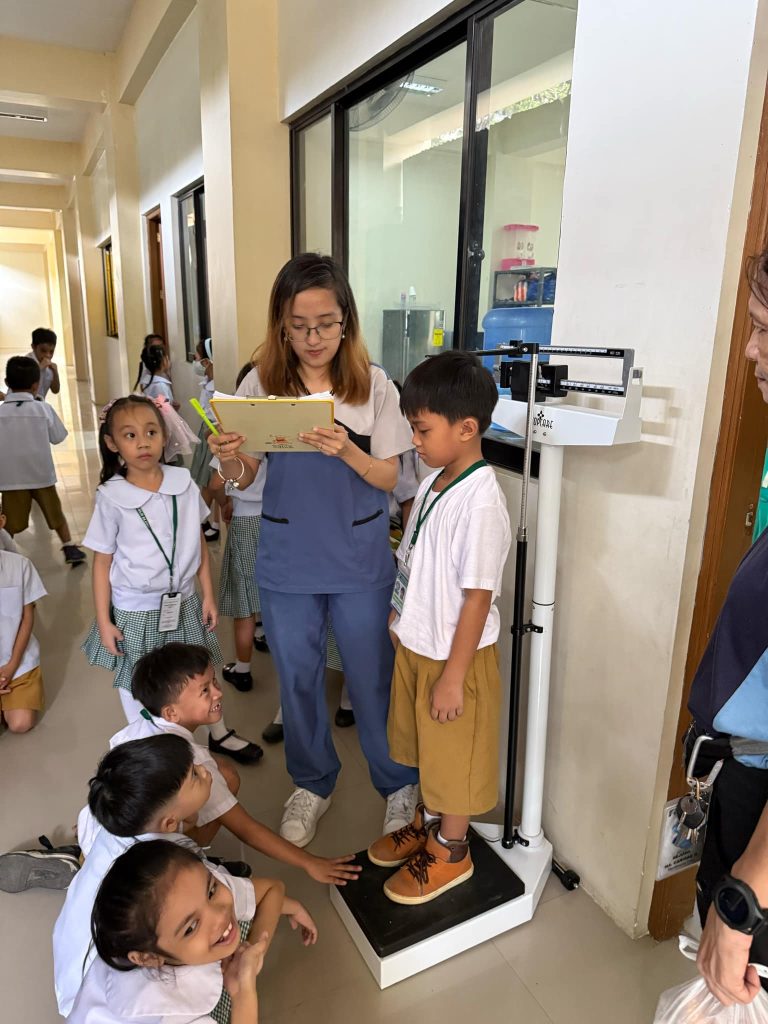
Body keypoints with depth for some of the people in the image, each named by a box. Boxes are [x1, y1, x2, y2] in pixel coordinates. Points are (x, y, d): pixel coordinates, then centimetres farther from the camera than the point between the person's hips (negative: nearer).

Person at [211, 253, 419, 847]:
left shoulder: (373, 384, -7)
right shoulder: (262, 383, -4)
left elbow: (389, 478, -6)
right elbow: (245, 478, 0)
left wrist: (346, 451, -25)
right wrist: (228, 459, -22)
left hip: (359, 561, -1)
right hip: (287, 561, 2)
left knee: (373, 679, 12)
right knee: (298, 679, 17)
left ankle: (399, 785, 38)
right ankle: (313, 783, 43)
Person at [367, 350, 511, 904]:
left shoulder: (481, 502, -26)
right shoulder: (435, 482, 0)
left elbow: (478, 597, -23)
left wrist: (453, 676, -18)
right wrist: (401, 613, 15)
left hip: (455, 655, -8)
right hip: (416, 643, 8)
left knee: (454, 754, 14)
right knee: (427, 745, 26)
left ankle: (451, 851, 36)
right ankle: (428, 821, 49)